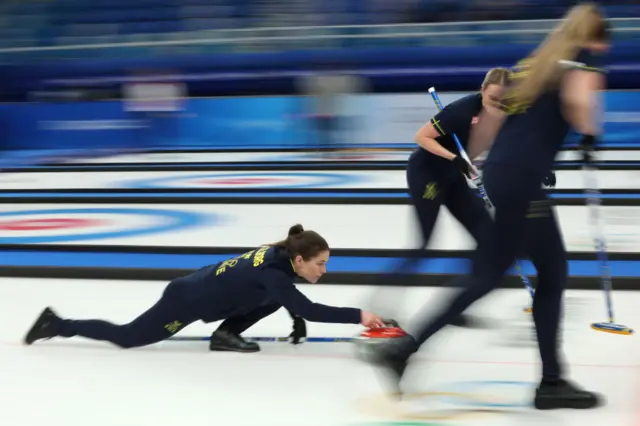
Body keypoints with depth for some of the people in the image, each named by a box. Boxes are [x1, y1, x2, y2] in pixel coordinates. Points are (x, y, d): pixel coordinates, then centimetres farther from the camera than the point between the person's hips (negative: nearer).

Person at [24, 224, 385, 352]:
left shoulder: (278, 256, -3)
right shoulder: (273, 272, -29)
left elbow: (289, 298, 18)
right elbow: (309, 308, -34)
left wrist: (297, 322, 7)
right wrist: (358, 316, -32)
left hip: (199, 287, 8)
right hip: (186, 302, -8)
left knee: (274, 301, 4)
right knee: (126, 338, 7)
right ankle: (58, 325, 19)